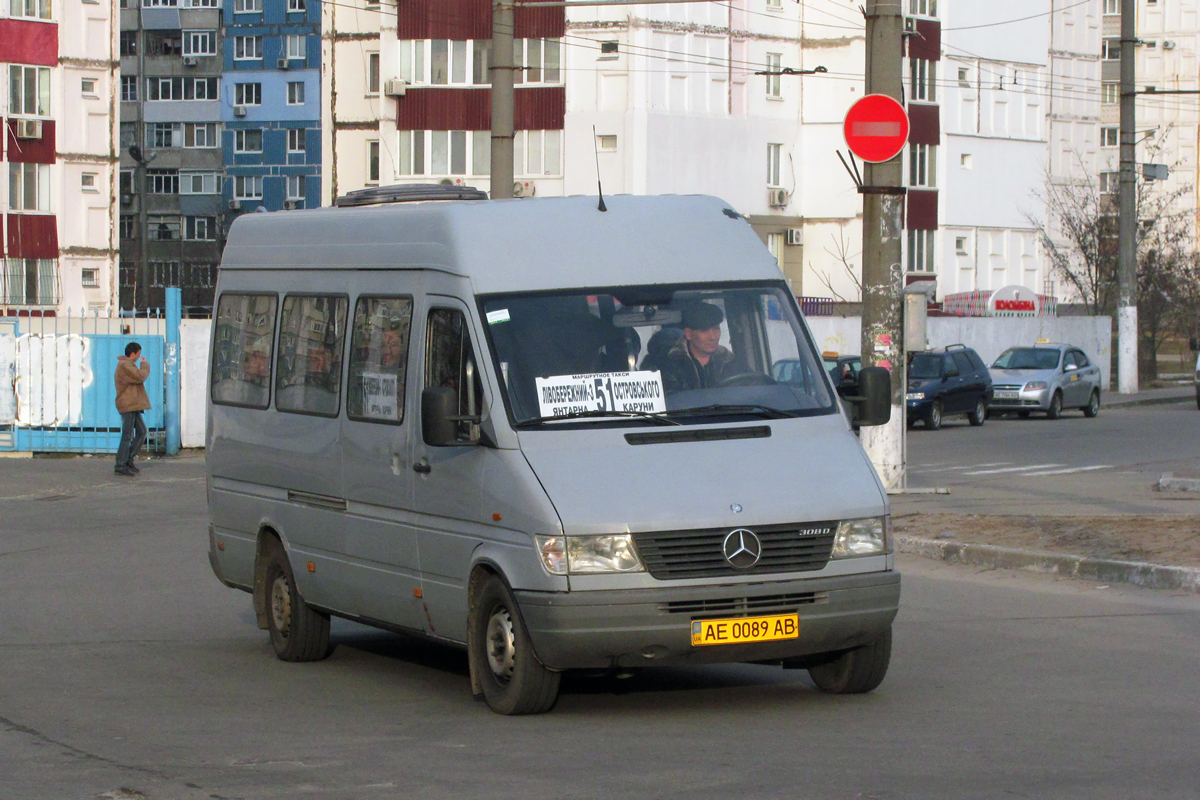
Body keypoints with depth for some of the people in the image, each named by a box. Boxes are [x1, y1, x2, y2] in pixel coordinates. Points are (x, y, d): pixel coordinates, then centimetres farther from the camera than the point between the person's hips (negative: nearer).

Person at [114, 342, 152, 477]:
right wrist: (145, 364, -5)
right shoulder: (125, 365, -13)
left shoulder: (125, 365, 22)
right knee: (127, 435, -10)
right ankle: (120, 466, -9)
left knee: (141, 431, 14)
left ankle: (128, 460, 18)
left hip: (133, 406, 11)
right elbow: (140, 377, -19)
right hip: (128, 405, -11)